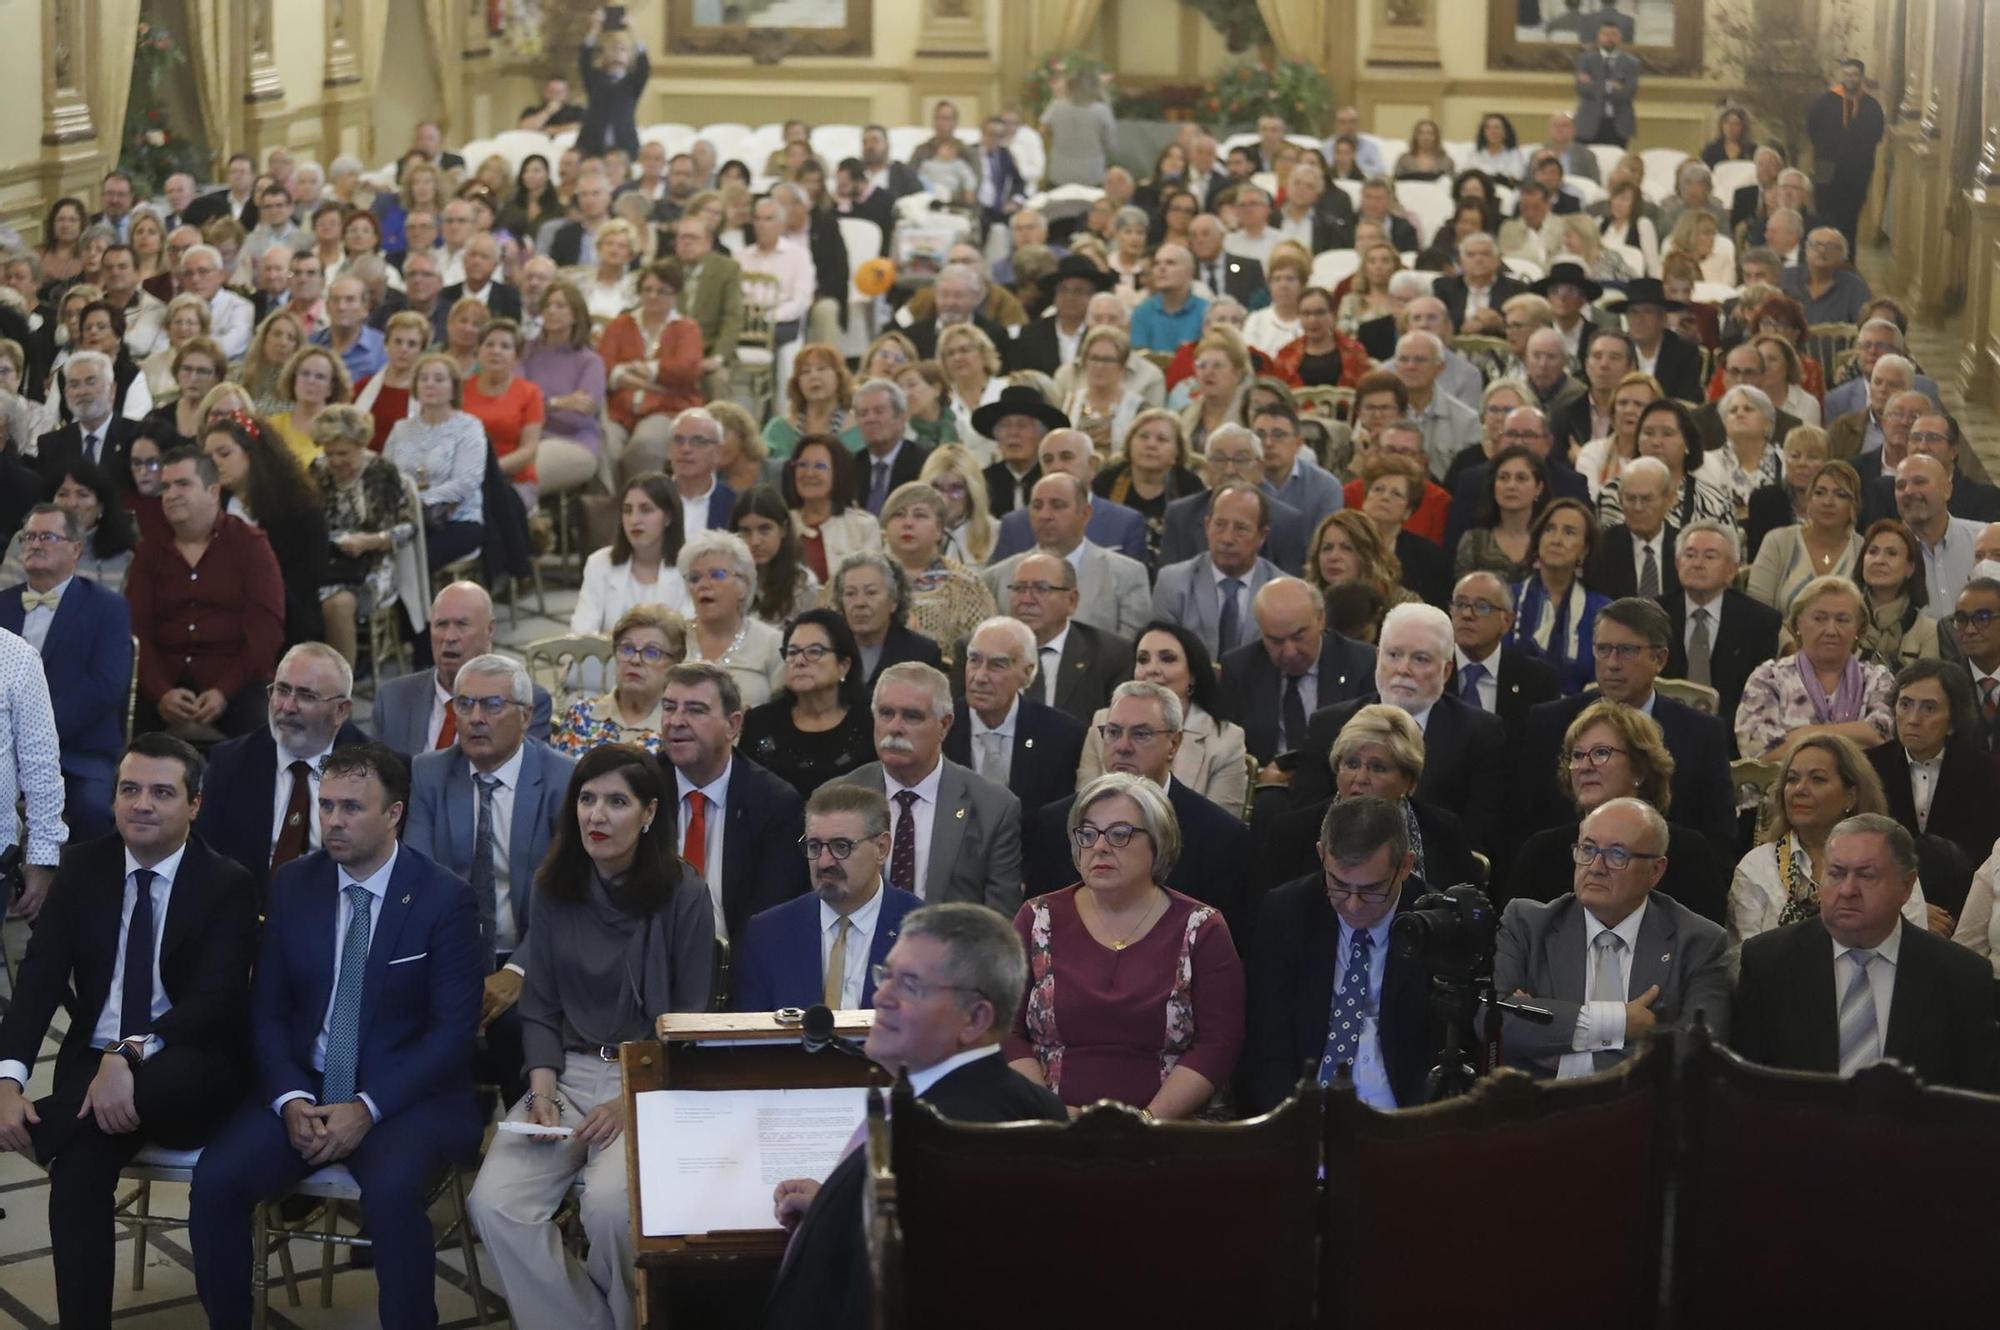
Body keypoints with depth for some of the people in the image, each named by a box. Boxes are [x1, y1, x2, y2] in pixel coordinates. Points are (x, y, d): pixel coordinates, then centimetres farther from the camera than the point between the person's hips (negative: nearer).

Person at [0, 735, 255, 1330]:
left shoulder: (227, 884, -5)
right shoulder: (84, 867, 6)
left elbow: (217, 999, -15)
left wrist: (131, 1056, -33)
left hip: (189, 1074, -3)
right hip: (92, 1064, 3)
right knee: (81, 1156, -29)